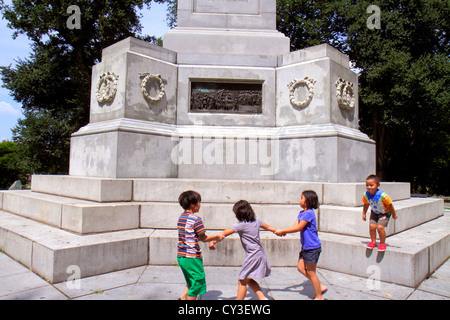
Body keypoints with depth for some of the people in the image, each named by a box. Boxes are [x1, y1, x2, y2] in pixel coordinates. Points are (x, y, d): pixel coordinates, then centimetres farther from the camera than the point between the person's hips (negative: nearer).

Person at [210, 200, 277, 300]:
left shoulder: (241, 225, -13)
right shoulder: (256, 221, 8)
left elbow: (224, 234, -10)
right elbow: (268, 227, 23)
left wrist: (213, 242, 0)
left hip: (253, 256, -8)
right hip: (260, 254, 8)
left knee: (242, 281, 2)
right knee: (249, 280, 20)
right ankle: (262, 298, 18)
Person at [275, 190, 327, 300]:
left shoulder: (309, 213, -20)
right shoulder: (301, 213, 8)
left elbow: (298, 228, -22)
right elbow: (294, 226, 3)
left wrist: (282, 231, -17)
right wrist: (282, 231, -11)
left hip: (312, 247, -9)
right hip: (306, 247, 9)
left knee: (310, 272, 3)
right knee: (300, 267, 13)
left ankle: (319, 296, 20)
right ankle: (320, 286, 25)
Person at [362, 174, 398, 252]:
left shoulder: (382, 195, -32)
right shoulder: (366, 194, -17)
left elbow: (390, 205, -18)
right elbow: (366, 204, 2)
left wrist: (394, 214, -6)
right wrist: (364, 214, 9)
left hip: (385, 213, -4)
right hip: (374, 213, 4)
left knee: (380, 227, -19)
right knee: (372, 226, -12)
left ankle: (382, 243, 5)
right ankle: (373, 242, 11)